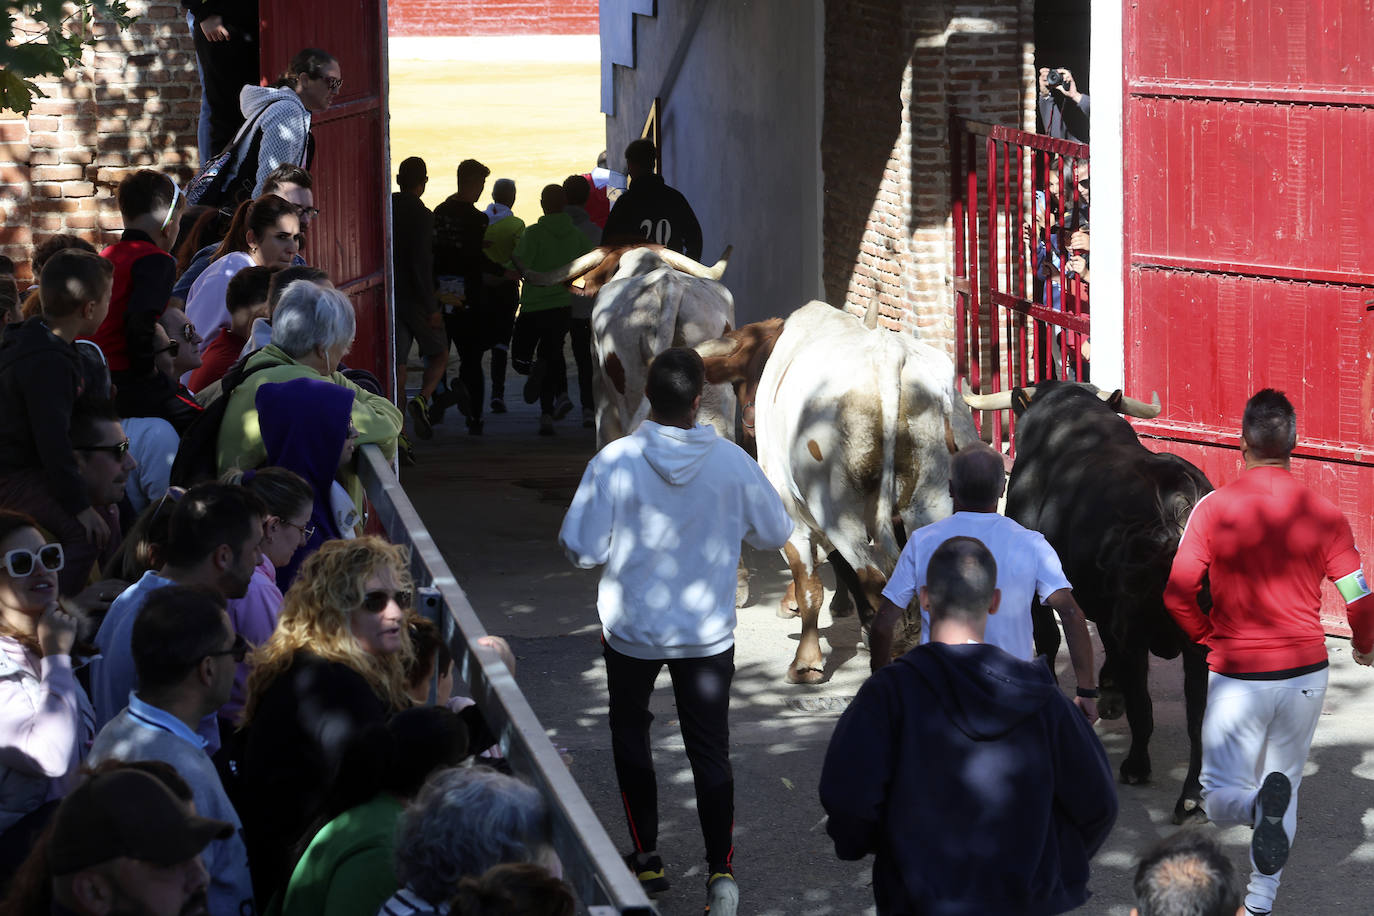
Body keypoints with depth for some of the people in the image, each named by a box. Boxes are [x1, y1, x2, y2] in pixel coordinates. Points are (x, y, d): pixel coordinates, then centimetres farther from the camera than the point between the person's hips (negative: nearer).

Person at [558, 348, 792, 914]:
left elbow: (582, 550, -15)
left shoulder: (614, 462, -18)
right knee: (710, 750, 7)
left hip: (631, 629, 0)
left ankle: (646, 857, 25)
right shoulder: (732, 463, -13)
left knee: (630, 736, 21)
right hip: (708, 634, 0)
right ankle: (720, 870, -5)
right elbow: (775, 534, 2)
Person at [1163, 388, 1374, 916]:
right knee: (1284, 784, 20)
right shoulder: (1323, 515, -5)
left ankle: (1260, 806, -27)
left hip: (1237, 674, -2)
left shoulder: (1214, 508, -9)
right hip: (1305, 672, 2)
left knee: (1220, 797, 7)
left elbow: (1177, 595, -10)